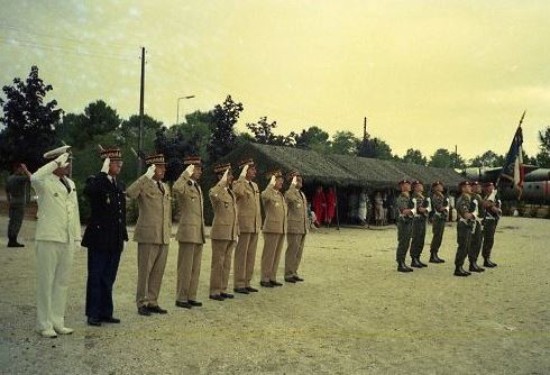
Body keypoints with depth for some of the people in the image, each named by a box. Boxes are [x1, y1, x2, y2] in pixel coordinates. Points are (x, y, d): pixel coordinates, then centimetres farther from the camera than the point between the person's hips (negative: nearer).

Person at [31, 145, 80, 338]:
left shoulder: (70, 184, 13)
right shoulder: (45, 182, -7)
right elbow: (34, 178, -34)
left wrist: (77, 237, 13)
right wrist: (56, 162, -26)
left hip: (67, 241, 7)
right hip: (49, 239, -6)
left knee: (62, 282, 12)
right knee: (46, 282, 2)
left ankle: (57, 322, 22)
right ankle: (45, 325, 12)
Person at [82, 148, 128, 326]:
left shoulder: (121, 185, 13)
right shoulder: (96, 181, -7)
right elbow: (88, 191, -34)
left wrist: (124, 235, 16)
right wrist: (103, 173, -28)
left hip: (116, 240, 7)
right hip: (99, 239, -6)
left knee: (108, 279, 13)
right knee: (96, 277, 3)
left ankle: (106, 312, 22)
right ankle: (93, 314, 12)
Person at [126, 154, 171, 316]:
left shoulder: (165, 187, 17)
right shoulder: (143, 184, -4)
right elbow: (129, 193, -27)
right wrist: (147, 176, -26)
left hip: (164, 237, 7)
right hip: (148, 236, -6)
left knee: (158, 272, 9)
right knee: (145, 271, 1)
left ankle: (153, 302, 19)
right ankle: (142, 304, 11)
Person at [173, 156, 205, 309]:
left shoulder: (198, 187, 17)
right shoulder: (184, 186, -9)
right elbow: (176, 188, -37)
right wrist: (187, 173, -27)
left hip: (199, 233, 8)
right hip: (188, 232, -8)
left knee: (195, 268, 12)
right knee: (185, 267, -2)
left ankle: (191, 297, 19)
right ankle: (181, 298, 7)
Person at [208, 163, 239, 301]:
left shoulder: (231, 193, 16)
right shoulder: (215, 191, -8)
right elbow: (214, 195, -37)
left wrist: (236, 234, 17)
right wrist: (223, 181, -30)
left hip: (231, 234, 8)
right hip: (220, 233, -7)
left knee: (227, 263, 12)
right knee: (217, 263, 0)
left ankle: (223, 289, 20)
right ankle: (214, 291, 7)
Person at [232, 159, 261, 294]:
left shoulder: (255, 186, 17)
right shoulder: (238, 183, -6)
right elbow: (238, 191, -33)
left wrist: (260, 224, 18)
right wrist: (242, 175, -24)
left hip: (255, 226, 8)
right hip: (244, 225, -8)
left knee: (251, 255, 11)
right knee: (241, 255, -2)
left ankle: (246, 283, 19)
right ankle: (239, 284, 5)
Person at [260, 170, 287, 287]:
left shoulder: (281, 195, 18)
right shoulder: (268, 193, -7)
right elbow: (265, 196, -33)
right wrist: (271, 183, -23)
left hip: (282, 229, 8)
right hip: (271, 228, -8)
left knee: (277, 255, 10)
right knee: (268, 254, -3)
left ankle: (272, 278, 17)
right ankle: (264, 279, 3)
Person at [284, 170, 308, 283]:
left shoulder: (302, 194, 18)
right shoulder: (289, 193, -8)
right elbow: (289, 197, -36)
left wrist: (306, 227, 20)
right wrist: (293, 184, -24)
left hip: (302, 228, 8)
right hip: (293, 227, -8)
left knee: (299, 252, 10)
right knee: (292, 251, -6)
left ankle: (294, 273, 17)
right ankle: (288, 275, 1)